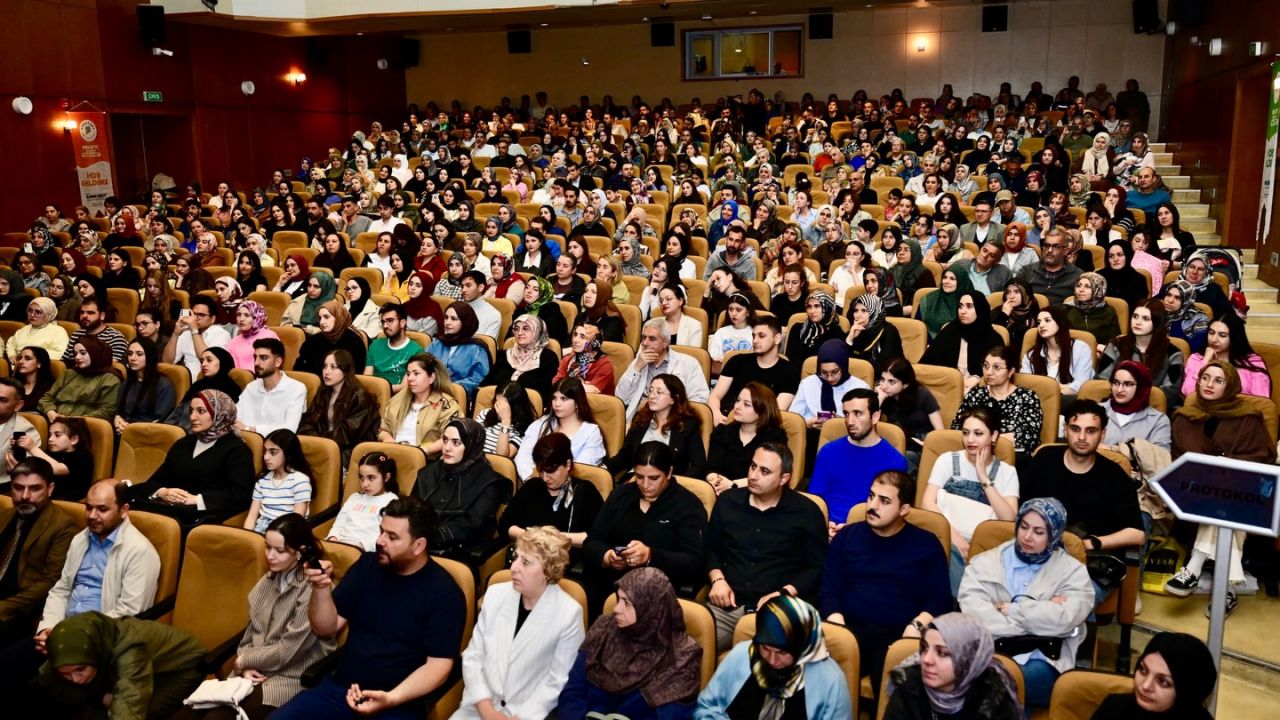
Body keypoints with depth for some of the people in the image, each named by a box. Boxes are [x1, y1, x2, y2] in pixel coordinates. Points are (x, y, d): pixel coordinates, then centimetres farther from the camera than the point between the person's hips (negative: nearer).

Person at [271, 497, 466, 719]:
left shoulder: (444, 592, -9)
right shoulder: (368, 565, 5)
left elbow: (438, 664, -12)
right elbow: (326, 629, 7)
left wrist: (391, 699, -24)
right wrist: (322, 588, -11)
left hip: (399, 702, -4)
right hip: (340, 687, 4)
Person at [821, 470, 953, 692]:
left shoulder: (926, 544, 12)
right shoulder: (847, 536, 16)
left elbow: (940, 599, 7)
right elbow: (829, 591, 12)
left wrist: (918, 625, -12)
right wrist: (837, 623, -7)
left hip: (898, 634, -1)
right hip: (850, 628, 2)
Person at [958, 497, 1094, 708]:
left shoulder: (1072, 571, 12)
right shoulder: (987, 562, 13)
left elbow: (1063, 619, -6)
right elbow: (971, 608, -5)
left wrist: (1009, 610, -2)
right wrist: (1039, 612, -6)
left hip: (1040, 662, 0)